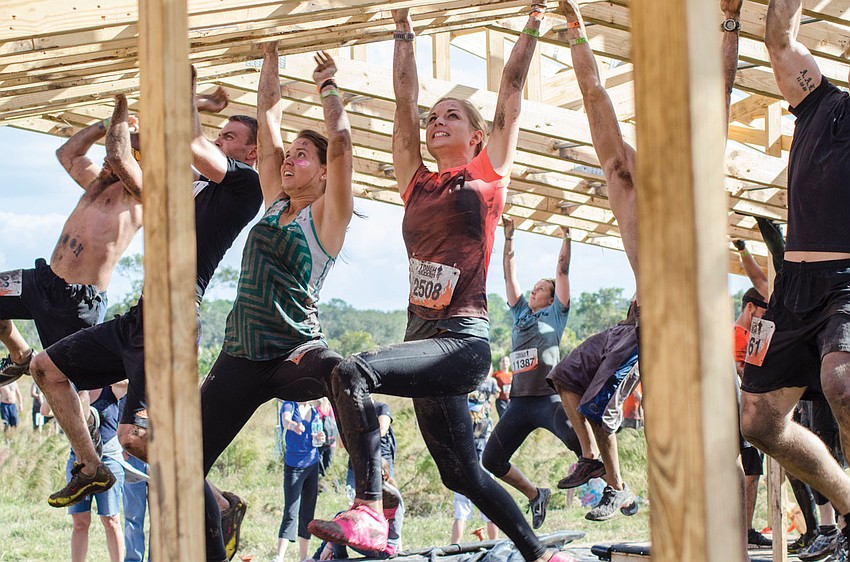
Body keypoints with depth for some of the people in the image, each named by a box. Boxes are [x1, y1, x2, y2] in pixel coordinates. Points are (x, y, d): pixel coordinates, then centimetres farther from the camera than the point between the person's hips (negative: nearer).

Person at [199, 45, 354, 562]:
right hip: (241, 357, 6)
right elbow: (269, 114, 18)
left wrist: (329, 85, 0)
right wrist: (272, 53, 20)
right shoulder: (275, 204, 14)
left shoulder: (327, 215, -1)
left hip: (295, 352, -6)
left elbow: (340, 141, -13)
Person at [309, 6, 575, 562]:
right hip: (423, 337, 7)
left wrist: (532, 26, 11)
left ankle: (369, 511, -33)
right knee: (462, 472, 11)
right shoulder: (417, 183, 17)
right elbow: (405, 99, 21)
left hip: (464, 339, -7)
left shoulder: (488, 173, 5)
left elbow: (513, 86, 6)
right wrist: (404, 33, 27)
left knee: (353, 372, -28)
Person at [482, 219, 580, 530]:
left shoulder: (554, 314, 9)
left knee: (577, 440, -31)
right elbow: (510, 274, 23)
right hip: (520, 400, 6)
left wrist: (566, 236, 6)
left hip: (549, 398, -6)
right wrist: (509, 237, 23)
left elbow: (562, 272, 5)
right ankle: (535, 495, 26)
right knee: (492, 460, 5)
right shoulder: (520, 312, 21)